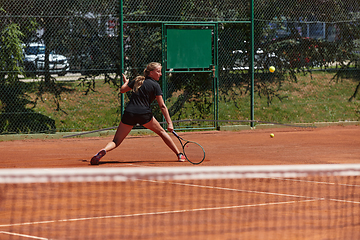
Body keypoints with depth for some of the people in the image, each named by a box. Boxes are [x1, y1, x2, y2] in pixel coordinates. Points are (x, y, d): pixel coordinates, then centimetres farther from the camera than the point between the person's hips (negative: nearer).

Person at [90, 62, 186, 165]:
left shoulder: (137, 80, 14)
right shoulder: (155, 85, 1)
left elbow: (122, 90, 24)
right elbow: (162, 106, -5)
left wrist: (125, 82, 46)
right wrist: (169, 123, -7)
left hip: (129, 113, 3)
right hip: (144, 114, -3)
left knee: (116, 142, 4)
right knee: (161, 132, 20)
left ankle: (103, 150, -28)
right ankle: (179, 155, 21)